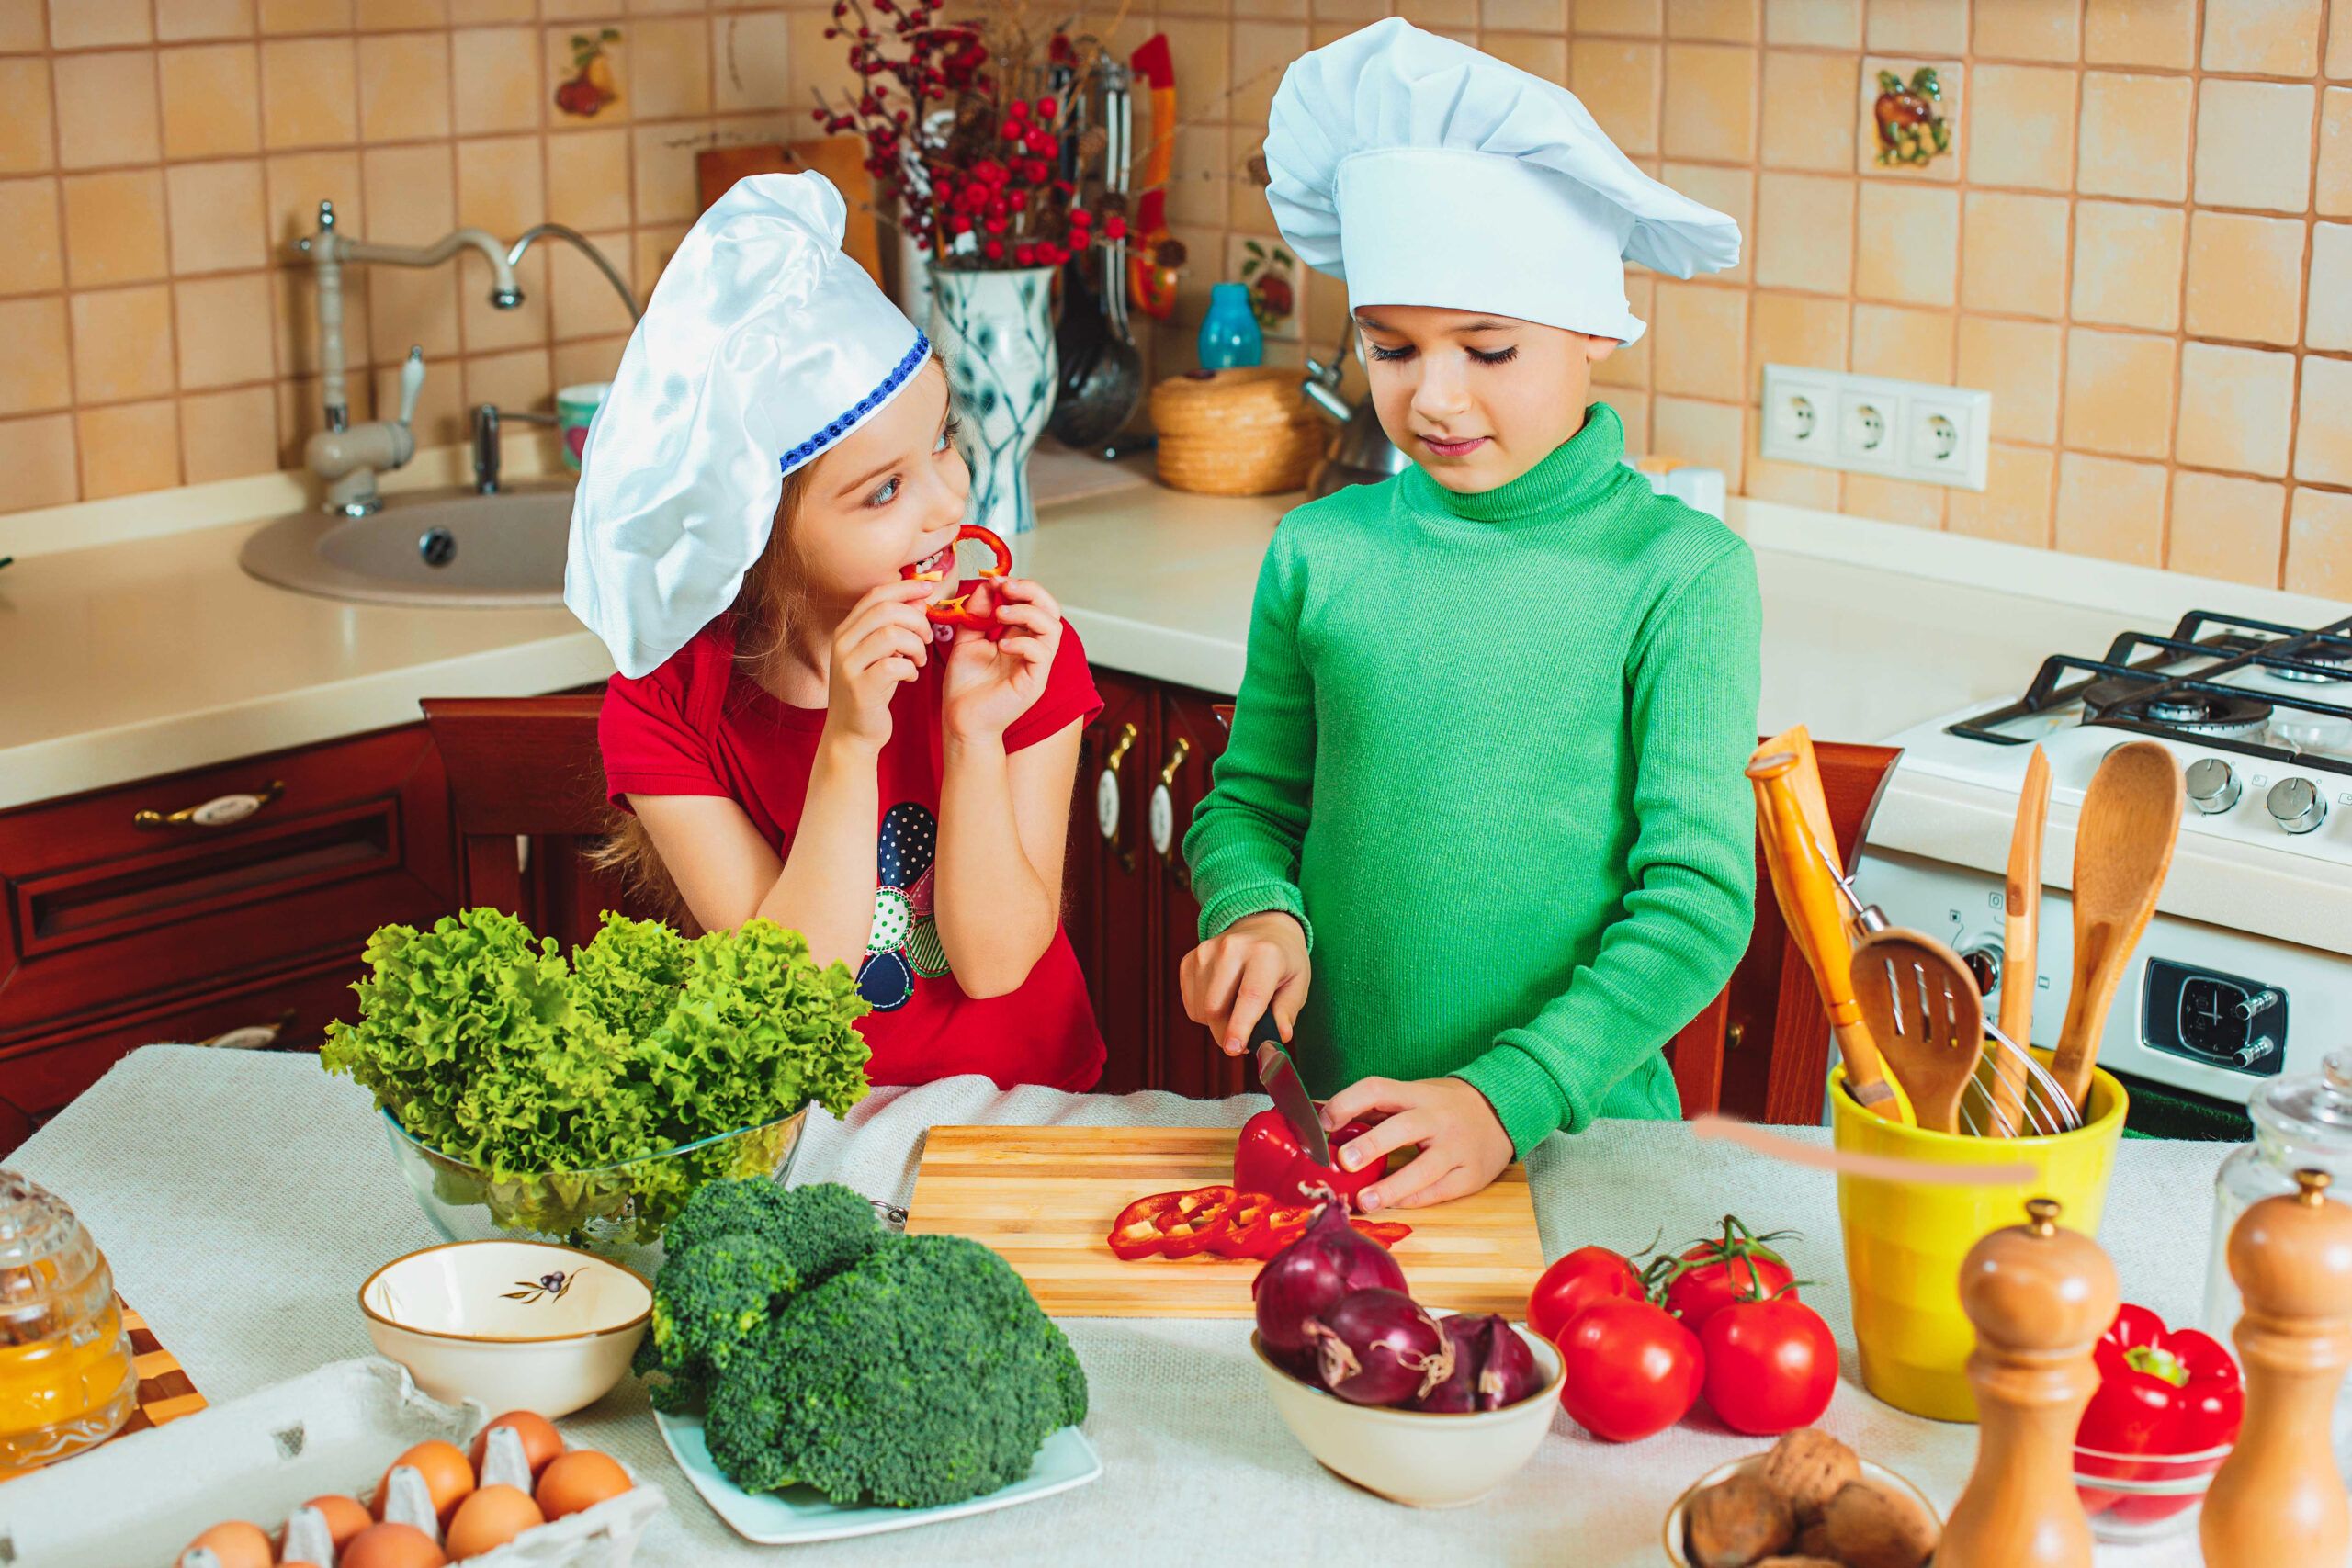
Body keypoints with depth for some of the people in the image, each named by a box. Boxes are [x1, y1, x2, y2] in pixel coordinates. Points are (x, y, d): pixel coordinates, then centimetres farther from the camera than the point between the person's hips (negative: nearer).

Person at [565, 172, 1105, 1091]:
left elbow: (995, 962, -8)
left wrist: (973, 737, -20)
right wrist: (850, 742, -22)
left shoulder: (1020, 653, -7)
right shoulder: (666, 704, -8)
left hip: (1019, 1106, 0)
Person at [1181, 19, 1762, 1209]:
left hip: (1577, 1131, -2)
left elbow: (1695, 898, -7)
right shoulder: (1321, 553, 3)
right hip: (1332, 1117, 2)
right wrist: (1254, 914, -6)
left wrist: (1511, 1100, -18)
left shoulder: (1679, 573, -5)